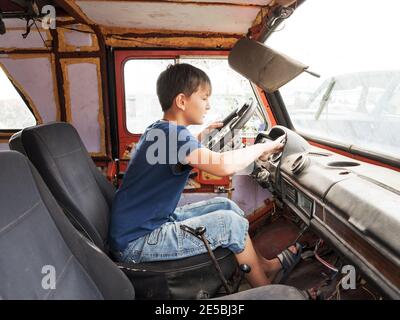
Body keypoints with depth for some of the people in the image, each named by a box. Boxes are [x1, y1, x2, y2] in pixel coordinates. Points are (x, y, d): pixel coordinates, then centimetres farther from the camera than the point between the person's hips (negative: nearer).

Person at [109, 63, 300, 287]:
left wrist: (201, 136, 21)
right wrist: (263, 147, -19)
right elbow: (223, 165, -37)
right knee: (230, 222, -14)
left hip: (150, 224, 10)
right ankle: (265, 289, 9)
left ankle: (263, 264, 24)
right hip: (135, 243, -10)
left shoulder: (158, 130, 9)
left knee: (225, 205, 10)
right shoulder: (173, 133, -23)